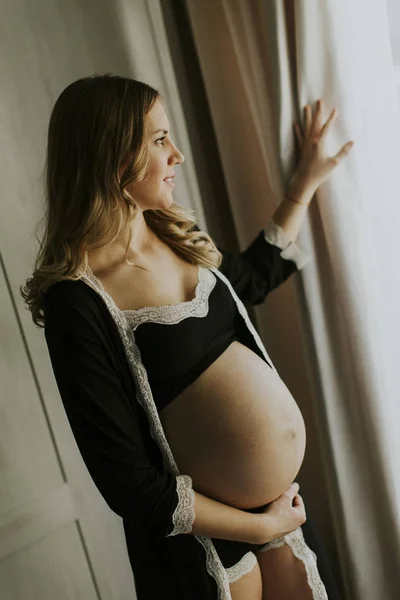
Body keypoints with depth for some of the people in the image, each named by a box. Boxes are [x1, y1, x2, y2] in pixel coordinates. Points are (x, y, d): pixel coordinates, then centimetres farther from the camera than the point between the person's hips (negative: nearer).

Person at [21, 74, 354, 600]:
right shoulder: (78, 301, -23)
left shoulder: (176, 236, -1)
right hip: (204, 540, -6)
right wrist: (261, 527, -13)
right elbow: (128, 482, -20)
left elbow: (253, 278, 21)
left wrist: (307, 181, 22)